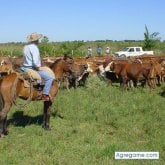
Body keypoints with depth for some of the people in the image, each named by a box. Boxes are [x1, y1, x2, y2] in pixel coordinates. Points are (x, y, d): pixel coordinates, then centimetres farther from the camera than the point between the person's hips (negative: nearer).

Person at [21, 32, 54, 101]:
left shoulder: (26, 47, 12)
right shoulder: (34, 48, -17)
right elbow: (35, 61, -26)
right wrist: (39, 68, -10)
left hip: (24, 68, 10)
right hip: (32, 69, -10)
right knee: (49, 78, -12)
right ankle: (45, 95, -15)